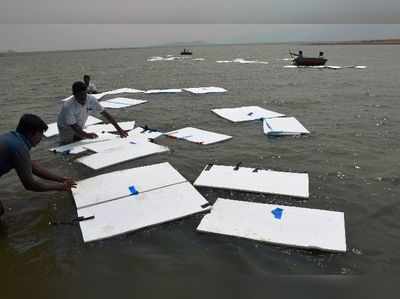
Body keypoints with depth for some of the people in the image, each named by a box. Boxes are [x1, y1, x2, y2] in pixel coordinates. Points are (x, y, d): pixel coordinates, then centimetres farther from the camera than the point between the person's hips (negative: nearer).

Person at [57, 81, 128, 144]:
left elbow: (105, 114, -21)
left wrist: (118, 129, -26)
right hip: (66, 128, -4)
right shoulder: (68, 106, -35)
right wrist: (86, 135, -53)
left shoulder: (91, 100, -24)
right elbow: (73, 126, -35)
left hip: (80, 128, 4)